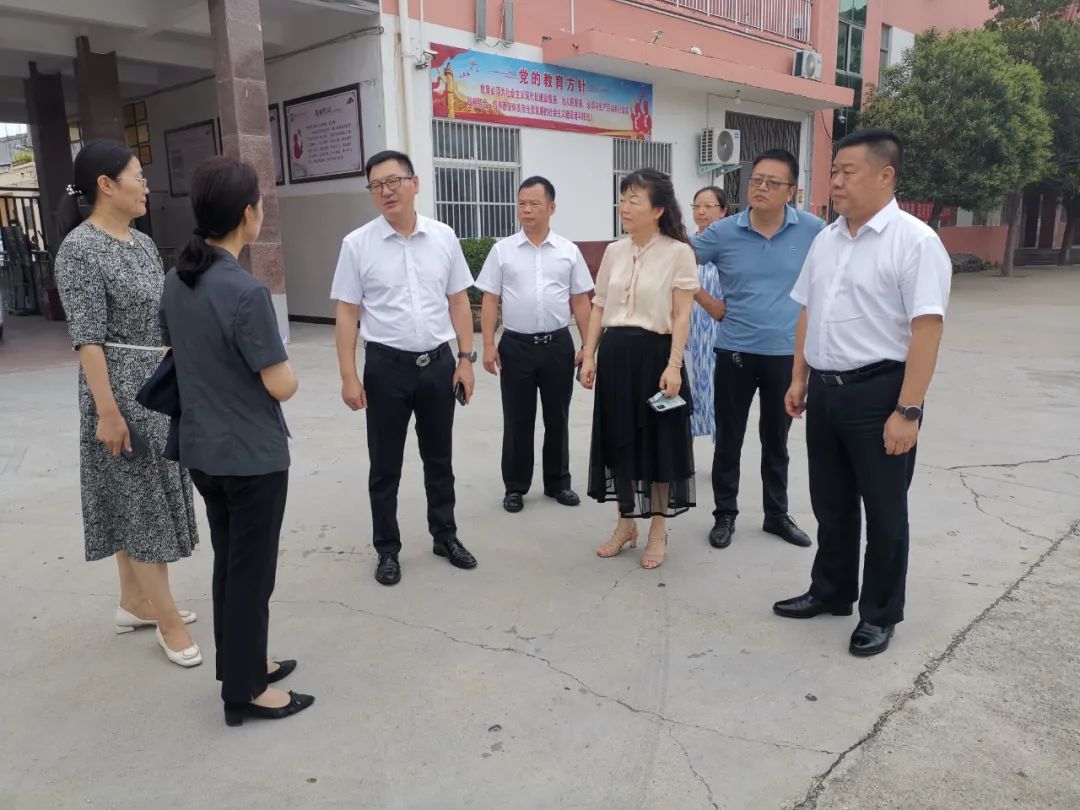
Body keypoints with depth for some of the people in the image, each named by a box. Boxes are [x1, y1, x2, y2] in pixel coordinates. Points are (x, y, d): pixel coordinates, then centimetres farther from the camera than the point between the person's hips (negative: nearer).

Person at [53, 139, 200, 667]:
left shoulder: (143, 243, 11)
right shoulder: (80, 248, -13)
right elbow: (87, 339, -18)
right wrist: (108, 411, -21)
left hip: (162, 387, 8)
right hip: (123, 390, -8)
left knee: (144, 500, 15)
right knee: (142, 504, -1)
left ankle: (135, 603, 28)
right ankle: (168, 620, 8)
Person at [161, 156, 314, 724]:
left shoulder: (176, 281, 3)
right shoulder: (245, 291, -23)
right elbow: (282, 386, -19)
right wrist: (285, 367, 1)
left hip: (200, 448, 8)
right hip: (252, 455, -8)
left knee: (228, 561, 20)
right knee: (251, 570, 6)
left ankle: (238, 664, 35)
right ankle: (244, 690, 19)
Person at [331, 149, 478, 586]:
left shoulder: (443, 237, 1)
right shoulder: (357, 244, -4)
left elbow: (459, 303, 5)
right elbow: (347, 313, -4)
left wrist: (466, 359, 1)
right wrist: (349, 376, -8)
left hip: (438, 363, 2)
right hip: (387, 366, -2)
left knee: (440, 457, 16)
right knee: (385, 465, 10)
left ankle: (445, 536, 34)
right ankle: (387, 550, 26)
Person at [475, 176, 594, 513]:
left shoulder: (569, 251, 4)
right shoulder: (502, 250, 1)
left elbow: (580, 301, 5)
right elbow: (490, 300, 1)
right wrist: (489, 345, -6)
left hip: (558, 345, 1)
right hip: (516, 345, -1)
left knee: (557, 418, 11)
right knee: (517, 420, 7)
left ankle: (558, 482, 27)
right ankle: (515, 487, 21)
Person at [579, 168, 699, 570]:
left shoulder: (678, 252, -6)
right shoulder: (614, 251, 9)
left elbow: (682, 316, -9)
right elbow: (599, 308, 11)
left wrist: (674, 365, -17)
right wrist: (589, 355, 5)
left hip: (654, 353, -5)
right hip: (615, 354, 5)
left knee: (658, 441, 6)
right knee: (619, 439, 11)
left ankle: (658, 531, 22)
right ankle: (626, 523, 28)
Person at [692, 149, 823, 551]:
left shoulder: (812, 230, -5)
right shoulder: (724, 232, -6)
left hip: (786, 354, 1)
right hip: (735, 351, 0)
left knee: (776, 441, 15)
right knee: (728, 439, 8)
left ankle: (777, 514, 31)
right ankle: (725, 515, 24)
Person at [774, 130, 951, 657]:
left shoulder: (914, 241, -13)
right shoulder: (826, 239, 9)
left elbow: (927, 329, -18)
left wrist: (908, 410, -22)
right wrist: (799, 379, 13)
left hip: (879, 392, -6)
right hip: (825, 390, 7)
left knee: (883, 511, 9)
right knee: (830, 504, 19)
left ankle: (880, 614, 27)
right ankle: (830, 592, 37)